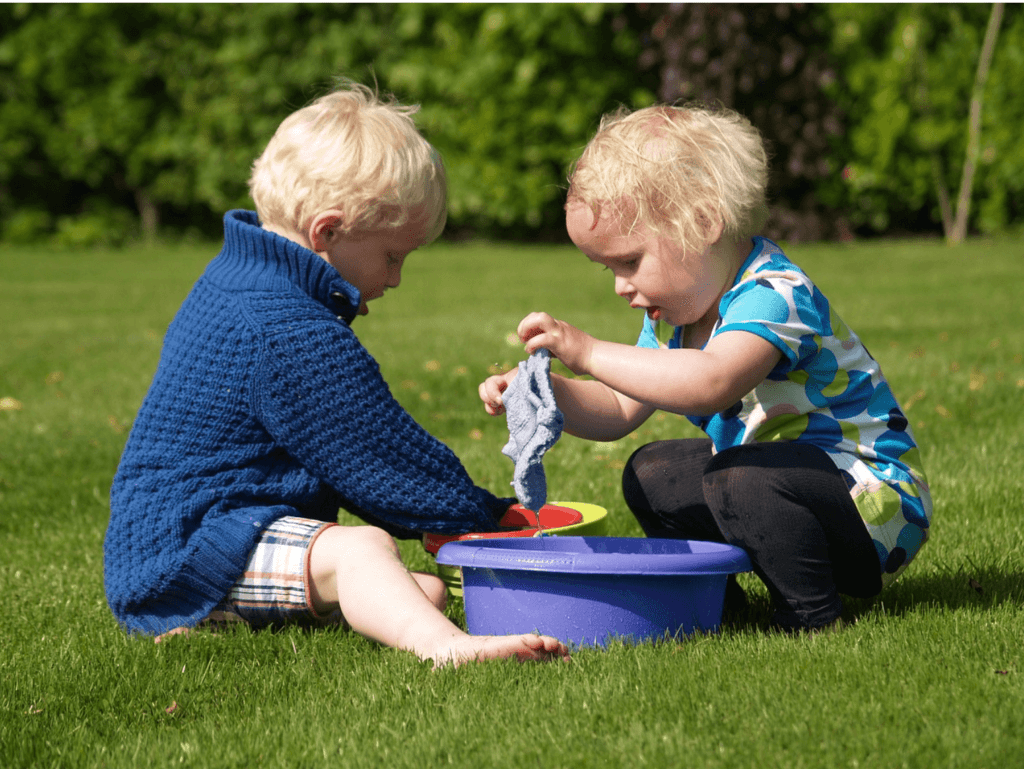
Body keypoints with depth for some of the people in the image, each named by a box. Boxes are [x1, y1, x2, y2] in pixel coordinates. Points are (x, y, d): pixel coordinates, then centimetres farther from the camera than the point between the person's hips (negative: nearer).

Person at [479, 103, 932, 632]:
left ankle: (812, 618, -18)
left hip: (880, 508, -10)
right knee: (651, 475, 12)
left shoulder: (774, 295, -26)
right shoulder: (675, 314, 5)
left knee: (746, 480, -35)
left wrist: (590, 354, -43)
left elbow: (711, 383, -46)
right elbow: (619, 411, 10)